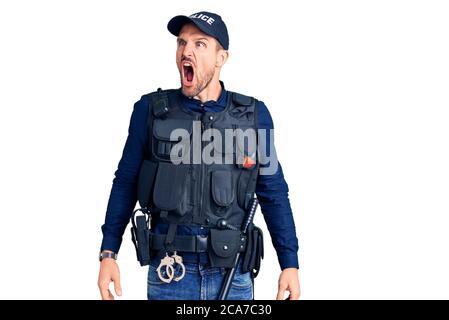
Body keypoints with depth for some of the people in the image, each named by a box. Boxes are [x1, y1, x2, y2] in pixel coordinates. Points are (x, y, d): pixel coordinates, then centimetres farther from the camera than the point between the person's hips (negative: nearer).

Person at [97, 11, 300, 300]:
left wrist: (290, 263, 1)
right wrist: (108, 254, 0)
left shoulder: (253, 115, 1)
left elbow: (273, 193, 5)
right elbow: (126, 183, 5)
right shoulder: (151, 110, 0)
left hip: (233, 276, 1)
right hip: (170, 274, -1)